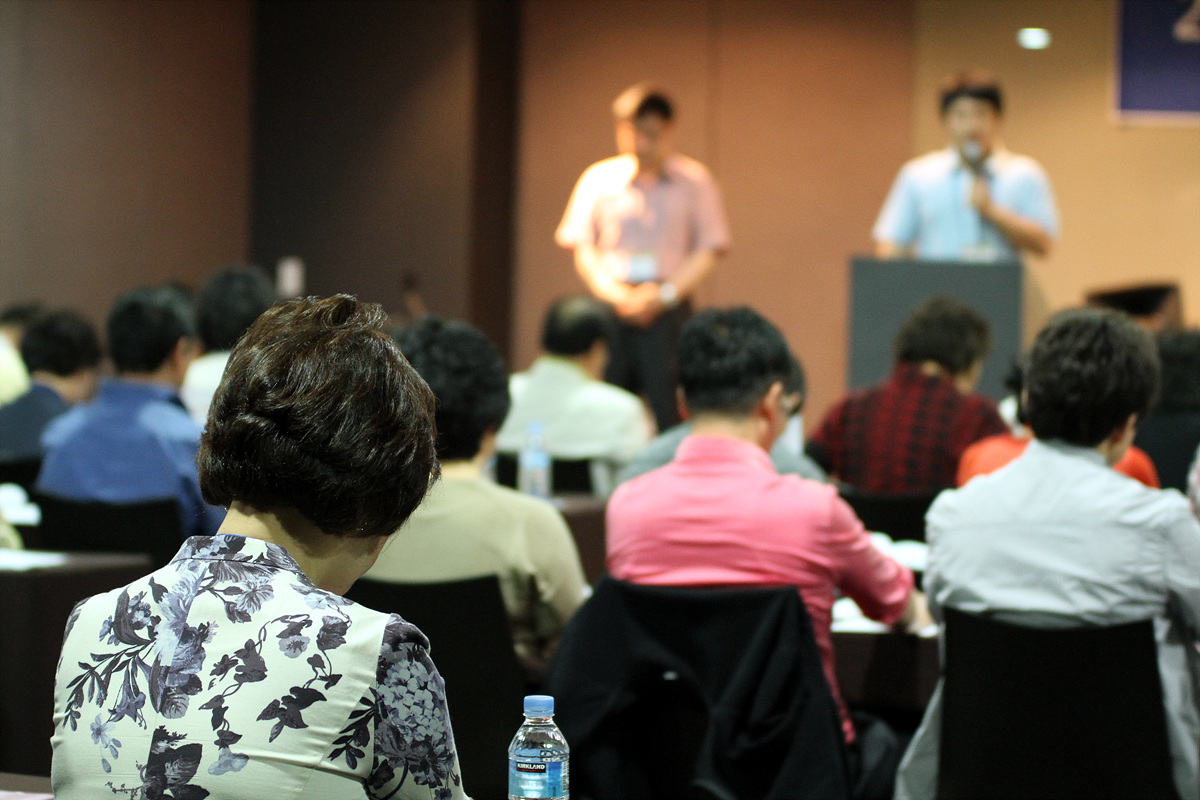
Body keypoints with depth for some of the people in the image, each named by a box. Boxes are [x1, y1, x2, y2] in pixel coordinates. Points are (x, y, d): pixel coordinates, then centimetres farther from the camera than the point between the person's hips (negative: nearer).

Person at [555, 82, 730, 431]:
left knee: (668, 411, -9)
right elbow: (582, 248, 8)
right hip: (611, 308, 1)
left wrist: (666, 294, -9)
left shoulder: (694, 180, 7)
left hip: (668, 308, -1)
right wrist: (615, 293, -7)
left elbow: (709, 250, 3)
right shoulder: (598, 179, 8)